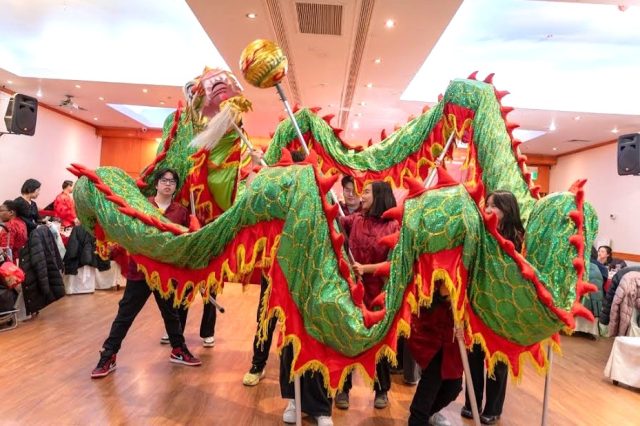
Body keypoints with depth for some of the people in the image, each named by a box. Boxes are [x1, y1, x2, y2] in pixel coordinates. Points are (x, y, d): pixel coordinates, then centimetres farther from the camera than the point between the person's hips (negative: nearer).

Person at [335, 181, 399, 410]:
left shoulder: (393, 226, -6)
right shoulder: (355, 220, 4)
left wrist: (366, 268, -19)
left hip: (379, 291, -2)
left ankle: (382, 390, 32)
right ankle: (343, 388, 26)